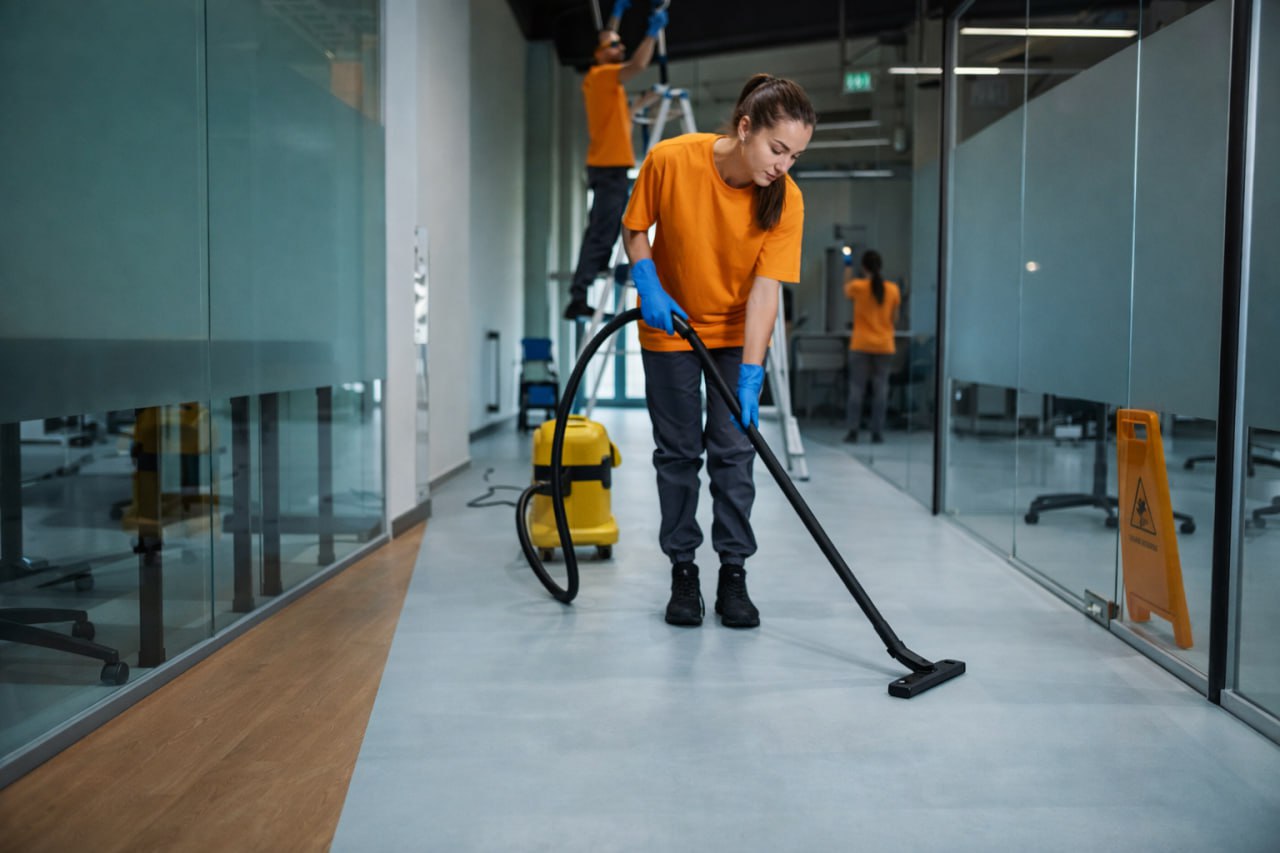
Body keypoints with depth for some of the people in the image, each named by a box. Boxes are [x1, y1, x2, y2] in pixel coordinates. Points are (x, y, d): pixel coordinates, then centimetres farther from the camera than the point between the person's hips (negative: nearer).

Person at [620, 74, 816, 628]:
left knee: (733, 452, 0)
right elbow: (635, 228, -6)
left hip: (737, 333, 1)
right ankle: (683, 572, 16)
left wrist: (749, 378, -30)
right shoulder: (670, 160, -24)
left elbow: (765, 291, -23)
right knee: (678, 452, 4)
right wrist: (649, 286, -22)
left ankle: (733, 575, 10)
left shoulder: (786, 200, -21)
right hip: (669, 328, 0)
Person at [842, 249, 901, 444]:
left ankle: (852, 430, -2)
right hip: (884, 345, 2)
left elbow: (846, 291, 19)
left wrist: (847, 275, 36)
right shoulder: (892, 289, -1)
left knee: (856, 387, 1)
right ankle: (877, 432, 4)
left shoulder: (857, 286, -6)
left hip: (861, 344, -1)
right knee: (881, 389, 4)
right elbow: (894, 319, 9)